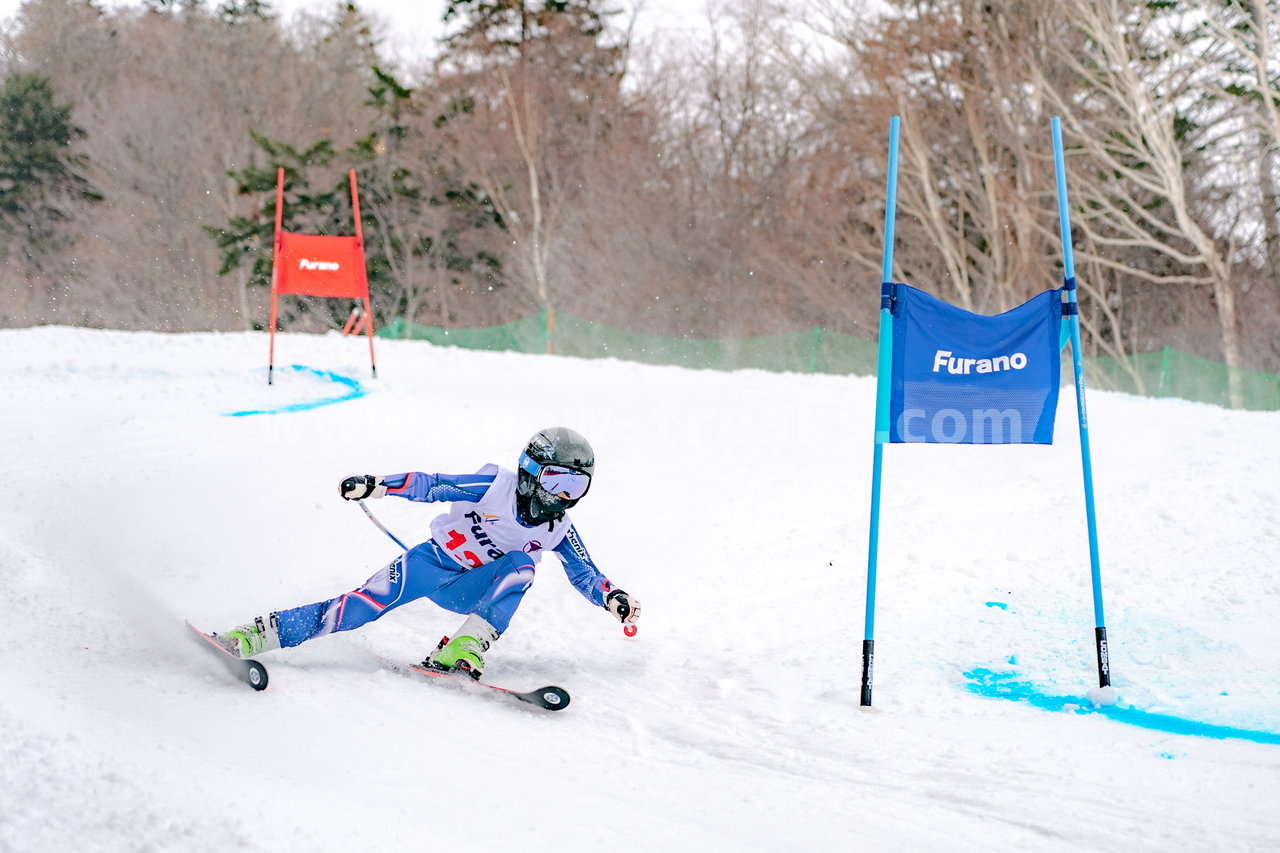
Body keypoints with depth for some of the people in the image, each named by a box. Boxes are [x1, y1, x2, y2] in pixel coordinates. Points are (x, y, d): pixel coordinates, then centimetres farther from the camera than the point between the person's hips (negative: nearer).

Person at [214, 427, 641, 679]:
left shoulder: (558, 530, -2)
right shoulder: (494, 486, -15)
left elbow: (586, 574, 7)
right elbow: (432, 485, -15)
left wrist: (613, 597, -13)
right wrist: (377, 485, -25)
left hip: (468, 590, 3)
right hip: (432, 561, -3)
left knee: (523, 563, -23)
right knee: (368, 603, -24)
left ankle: (465, 646, -31)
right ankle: (255, 636, -22)